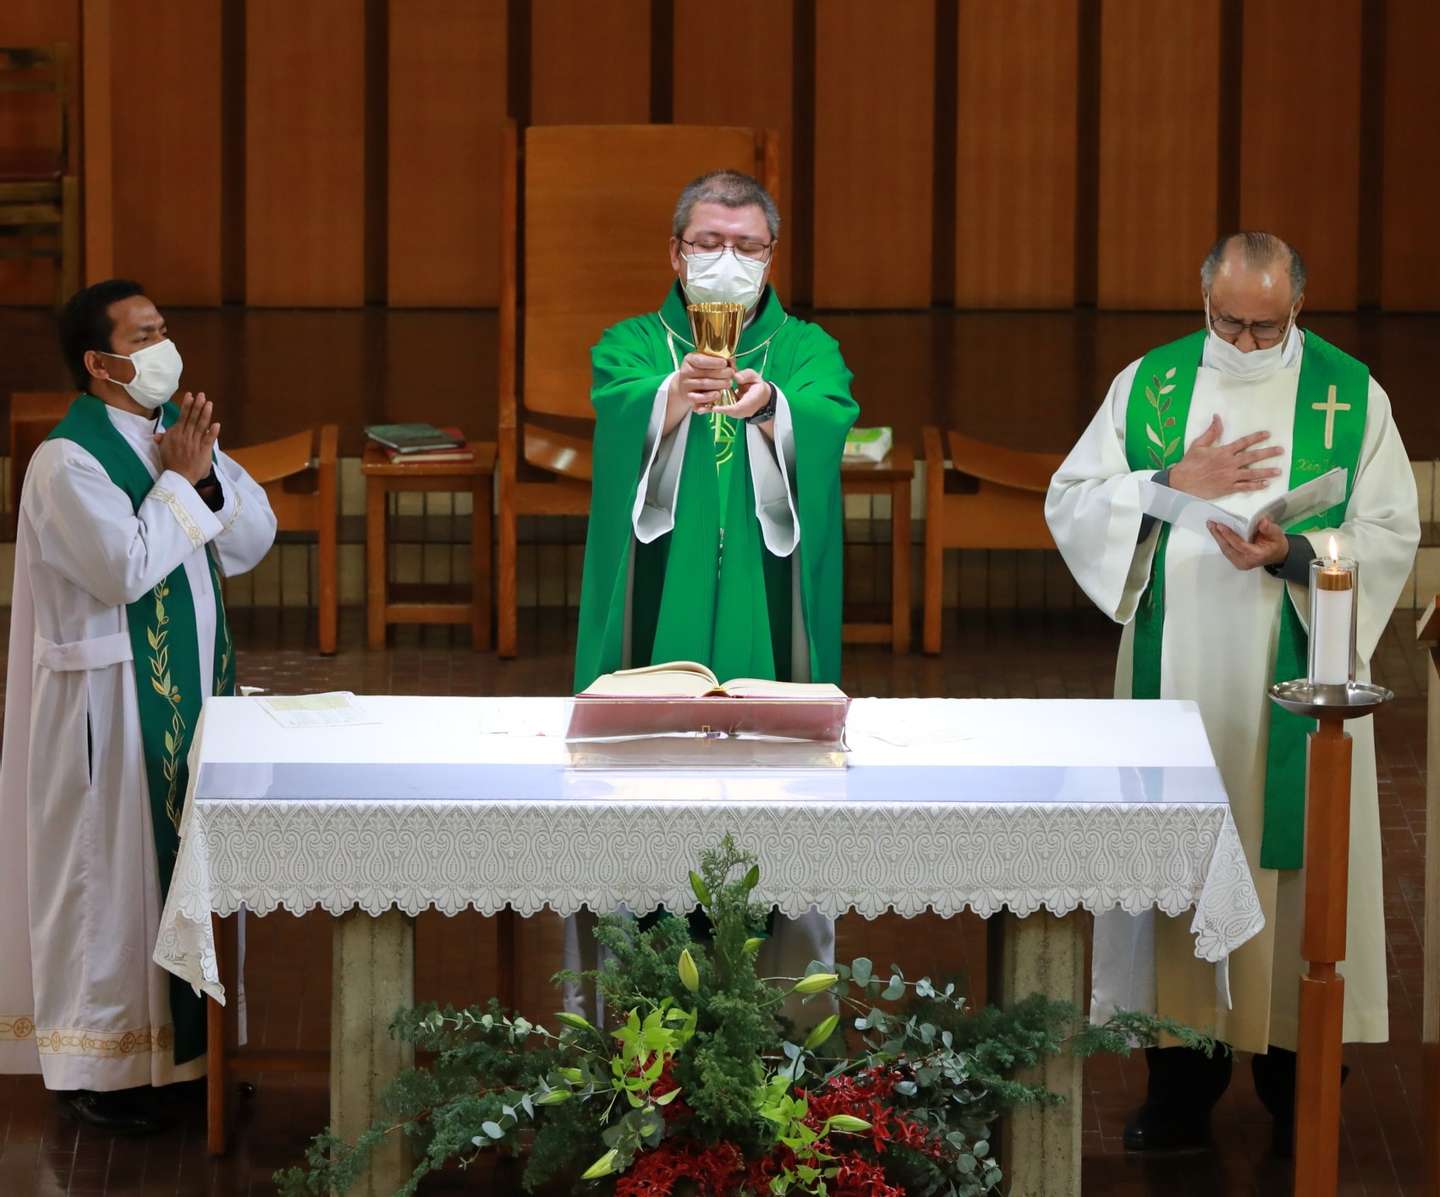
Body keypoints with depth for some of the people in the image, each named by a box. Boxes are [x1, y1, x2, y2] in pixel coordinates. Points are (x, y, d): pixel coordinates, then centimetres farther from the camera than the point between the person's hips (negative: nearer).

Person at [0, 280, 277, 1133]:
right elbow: (126, 567, -26)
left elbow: (256, 536, 6)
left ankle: (185, 1038, 24)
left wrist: (207, 477, -11)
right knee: (111, 869, -1)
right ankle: (96, 1063, 9)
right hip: (113, 698, -8)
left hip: (193, 684, 8)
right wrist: (179, 481, -15)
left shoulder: (179, 429, 7)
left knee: (189, 859, 13)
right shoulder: (68, 460, -16)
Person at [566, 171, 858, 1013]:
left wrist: (764, 405, -36)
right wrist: (677, 394, -37)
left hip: (766, 620, 0)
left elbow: (828, 418, -13)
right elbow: (622, 409, -14)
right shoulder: (632, 346, 9)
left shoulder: (805, 350, 10)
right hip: (655, 619, 0)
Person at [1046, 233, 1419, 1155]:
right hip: (1175, 679, 1)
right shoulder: (1149, 386, 6)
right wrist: (1173, 481, -12)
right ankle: (1182, 1085, 12)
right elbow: (1070, 501, 2)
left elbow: (1390, 535, -2)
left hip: (1295, 688, -1)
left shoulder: (1351, 395, 2)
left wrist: (1293, 552, -19)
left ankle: (1297, 1087, 11)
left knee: (1295, 863, 0)